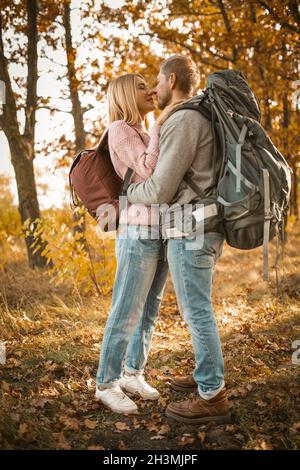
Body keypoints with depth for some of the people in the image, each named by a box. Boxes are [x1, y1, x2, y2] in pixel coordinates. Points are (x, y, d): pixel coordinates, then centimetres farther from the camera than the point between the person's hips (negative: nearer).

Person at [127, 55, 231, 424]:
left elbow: (159, 190, -17)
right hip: (203, 228, 10)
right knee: (196, 307, 19)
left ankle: (212, 397, 5)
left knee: (196, 311, -4)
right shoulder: (202, 121, 18)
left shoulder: (182, 121, -16)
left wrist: (128, 193, 3)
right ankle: (208, 376, 29)